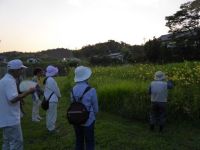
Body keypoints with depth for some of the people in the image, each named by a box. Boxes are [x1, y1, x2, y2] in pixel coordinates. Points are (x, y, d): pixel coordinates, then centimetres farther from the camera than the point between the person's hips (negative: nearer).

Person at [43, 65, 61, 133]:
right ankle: (51, 128, 14)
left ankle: (49, 127, 33)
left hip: (48, 99, 10)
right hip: (52, 100, -10)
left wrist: (57, 95, 12)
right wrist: (59, 96, 3)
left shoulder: (47, 79, 8)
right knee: (52, 115, 3)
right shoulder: (51, 80, -22)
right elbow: (56, 90, -15)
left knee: (49, 114, 20)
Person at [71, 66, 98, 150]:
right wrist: (94, 116, 11)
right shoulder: (91, 90, -23)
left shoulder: (73, 89, -8)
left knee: (79, 141, 21)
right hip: (88, 121, -4)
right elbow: (95, 107, -10)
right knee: (89, 143, 14)